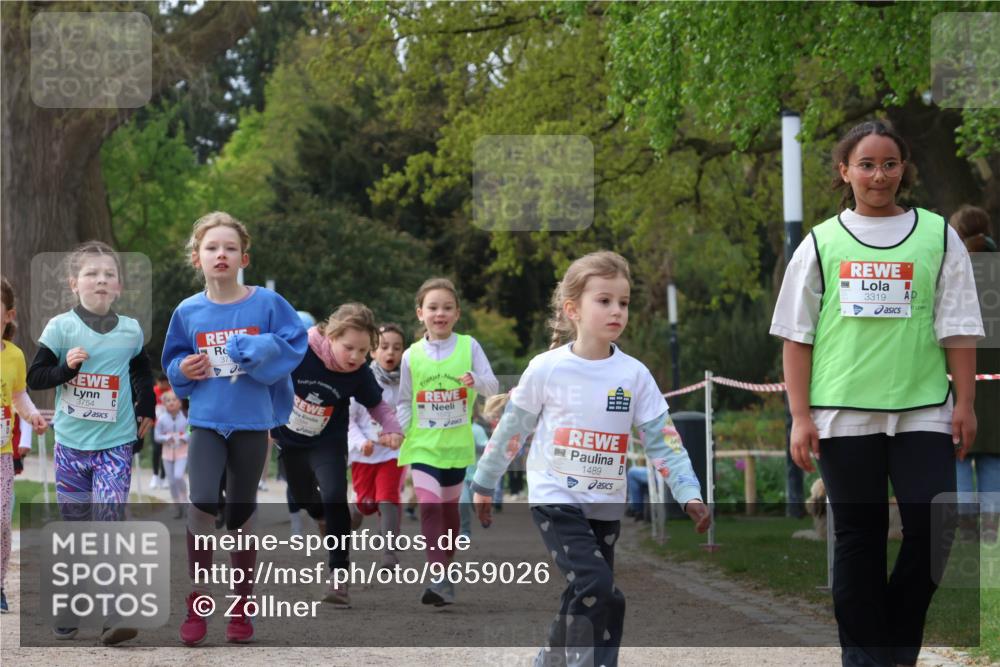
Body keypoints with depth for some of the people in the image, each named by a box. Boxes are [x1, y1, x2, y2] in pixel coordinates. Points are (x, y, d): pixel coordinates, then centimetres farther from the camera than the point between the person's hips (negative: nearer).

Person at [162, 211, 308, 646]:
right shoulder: (188, 312, 2)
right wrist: (183, 370, -7)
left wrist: (259, 350, -18)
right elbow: (174, 361, 14)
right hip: (206, 421, 0)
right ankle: (198, 597, -5)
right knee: (203, 502, -20)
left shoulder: (267, 304, -5)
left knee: (242, 513, 9)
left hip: (252, 423, 0)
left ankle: (241, 607, 21)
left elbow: (295, 344, -3)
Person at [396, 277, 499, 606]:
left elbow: (493, 386, -5)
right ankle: (439, 578, -24)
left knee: (449, 508, 15)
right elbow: (404, 401, 7)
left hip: (456, 443, 2)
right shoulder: (412, 356, -1)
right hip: (423, 444, -1)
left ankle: (445, 566, 33)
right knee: (429, 507, -18)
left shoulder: (469, 346, -2)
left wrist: (476, 380, -27)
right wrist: (398, 431, -9)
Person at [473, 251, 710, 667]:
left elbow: (662, 440, -1)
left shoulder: (634, 375, -2)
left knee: (583, 601, 10)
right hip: (555, 499, -4)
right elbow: (511, 430, 3)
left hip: (606, 505, 4)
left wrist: (689, 494, -11)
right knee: (599, 591, -20)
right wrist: (484, 485, 10)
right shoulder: (546, 369, -8)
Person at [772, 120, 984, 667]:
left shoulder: (937, 236, 6)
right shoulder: (822, 243, 5)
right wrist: (800, 417, -1)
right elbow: (797, 335, 4)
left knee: (934, 531, -5)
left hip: (923, 412, 0)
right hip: (844, 415, 0)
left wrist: (964, 404, 0)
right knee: (859, 537, 6)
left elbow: (958, 328, 6)